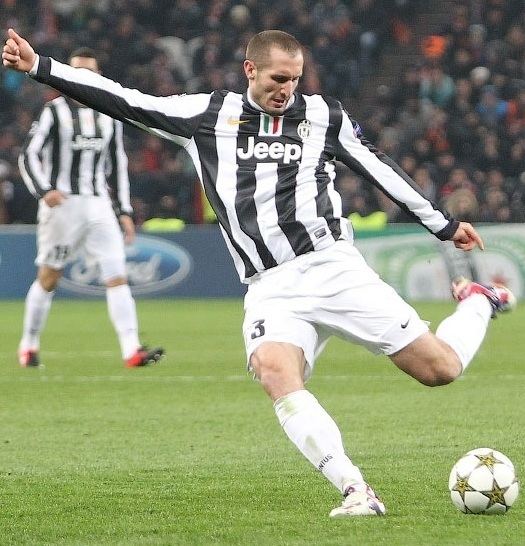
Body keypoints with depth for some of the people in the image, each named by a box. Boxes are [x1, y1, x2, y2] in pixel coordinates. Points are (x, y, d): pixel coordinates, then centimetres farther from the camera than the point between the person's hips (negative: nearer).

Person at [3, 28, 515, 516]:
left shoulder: (324, 115, 9)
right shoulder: (206, 115, 9)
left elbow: (379, 168, 18)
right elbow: (124, 102, 9)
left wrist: (444, 225, 24)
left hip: (333, 269, 0)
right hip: (270, 290, 0)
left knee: (440, 368, -6)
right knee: (274, 371, -33)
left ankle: (478, 303, 30)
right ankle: (356, 491, -36)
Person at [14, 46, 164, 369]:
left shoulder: (109, 116, 14)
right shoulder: (55, 112, -1)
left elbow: (117, 166, 20)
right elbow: (29, 155, -5)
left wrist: (124, 211, 13)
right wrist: (44, 191, -21)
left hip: (98, 205, 4)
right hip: (62, 204, -4)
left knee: (117, 275, -9)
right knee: (48, 278, 4)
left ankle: (132, 349, -17)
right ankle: (29, 345, 21)